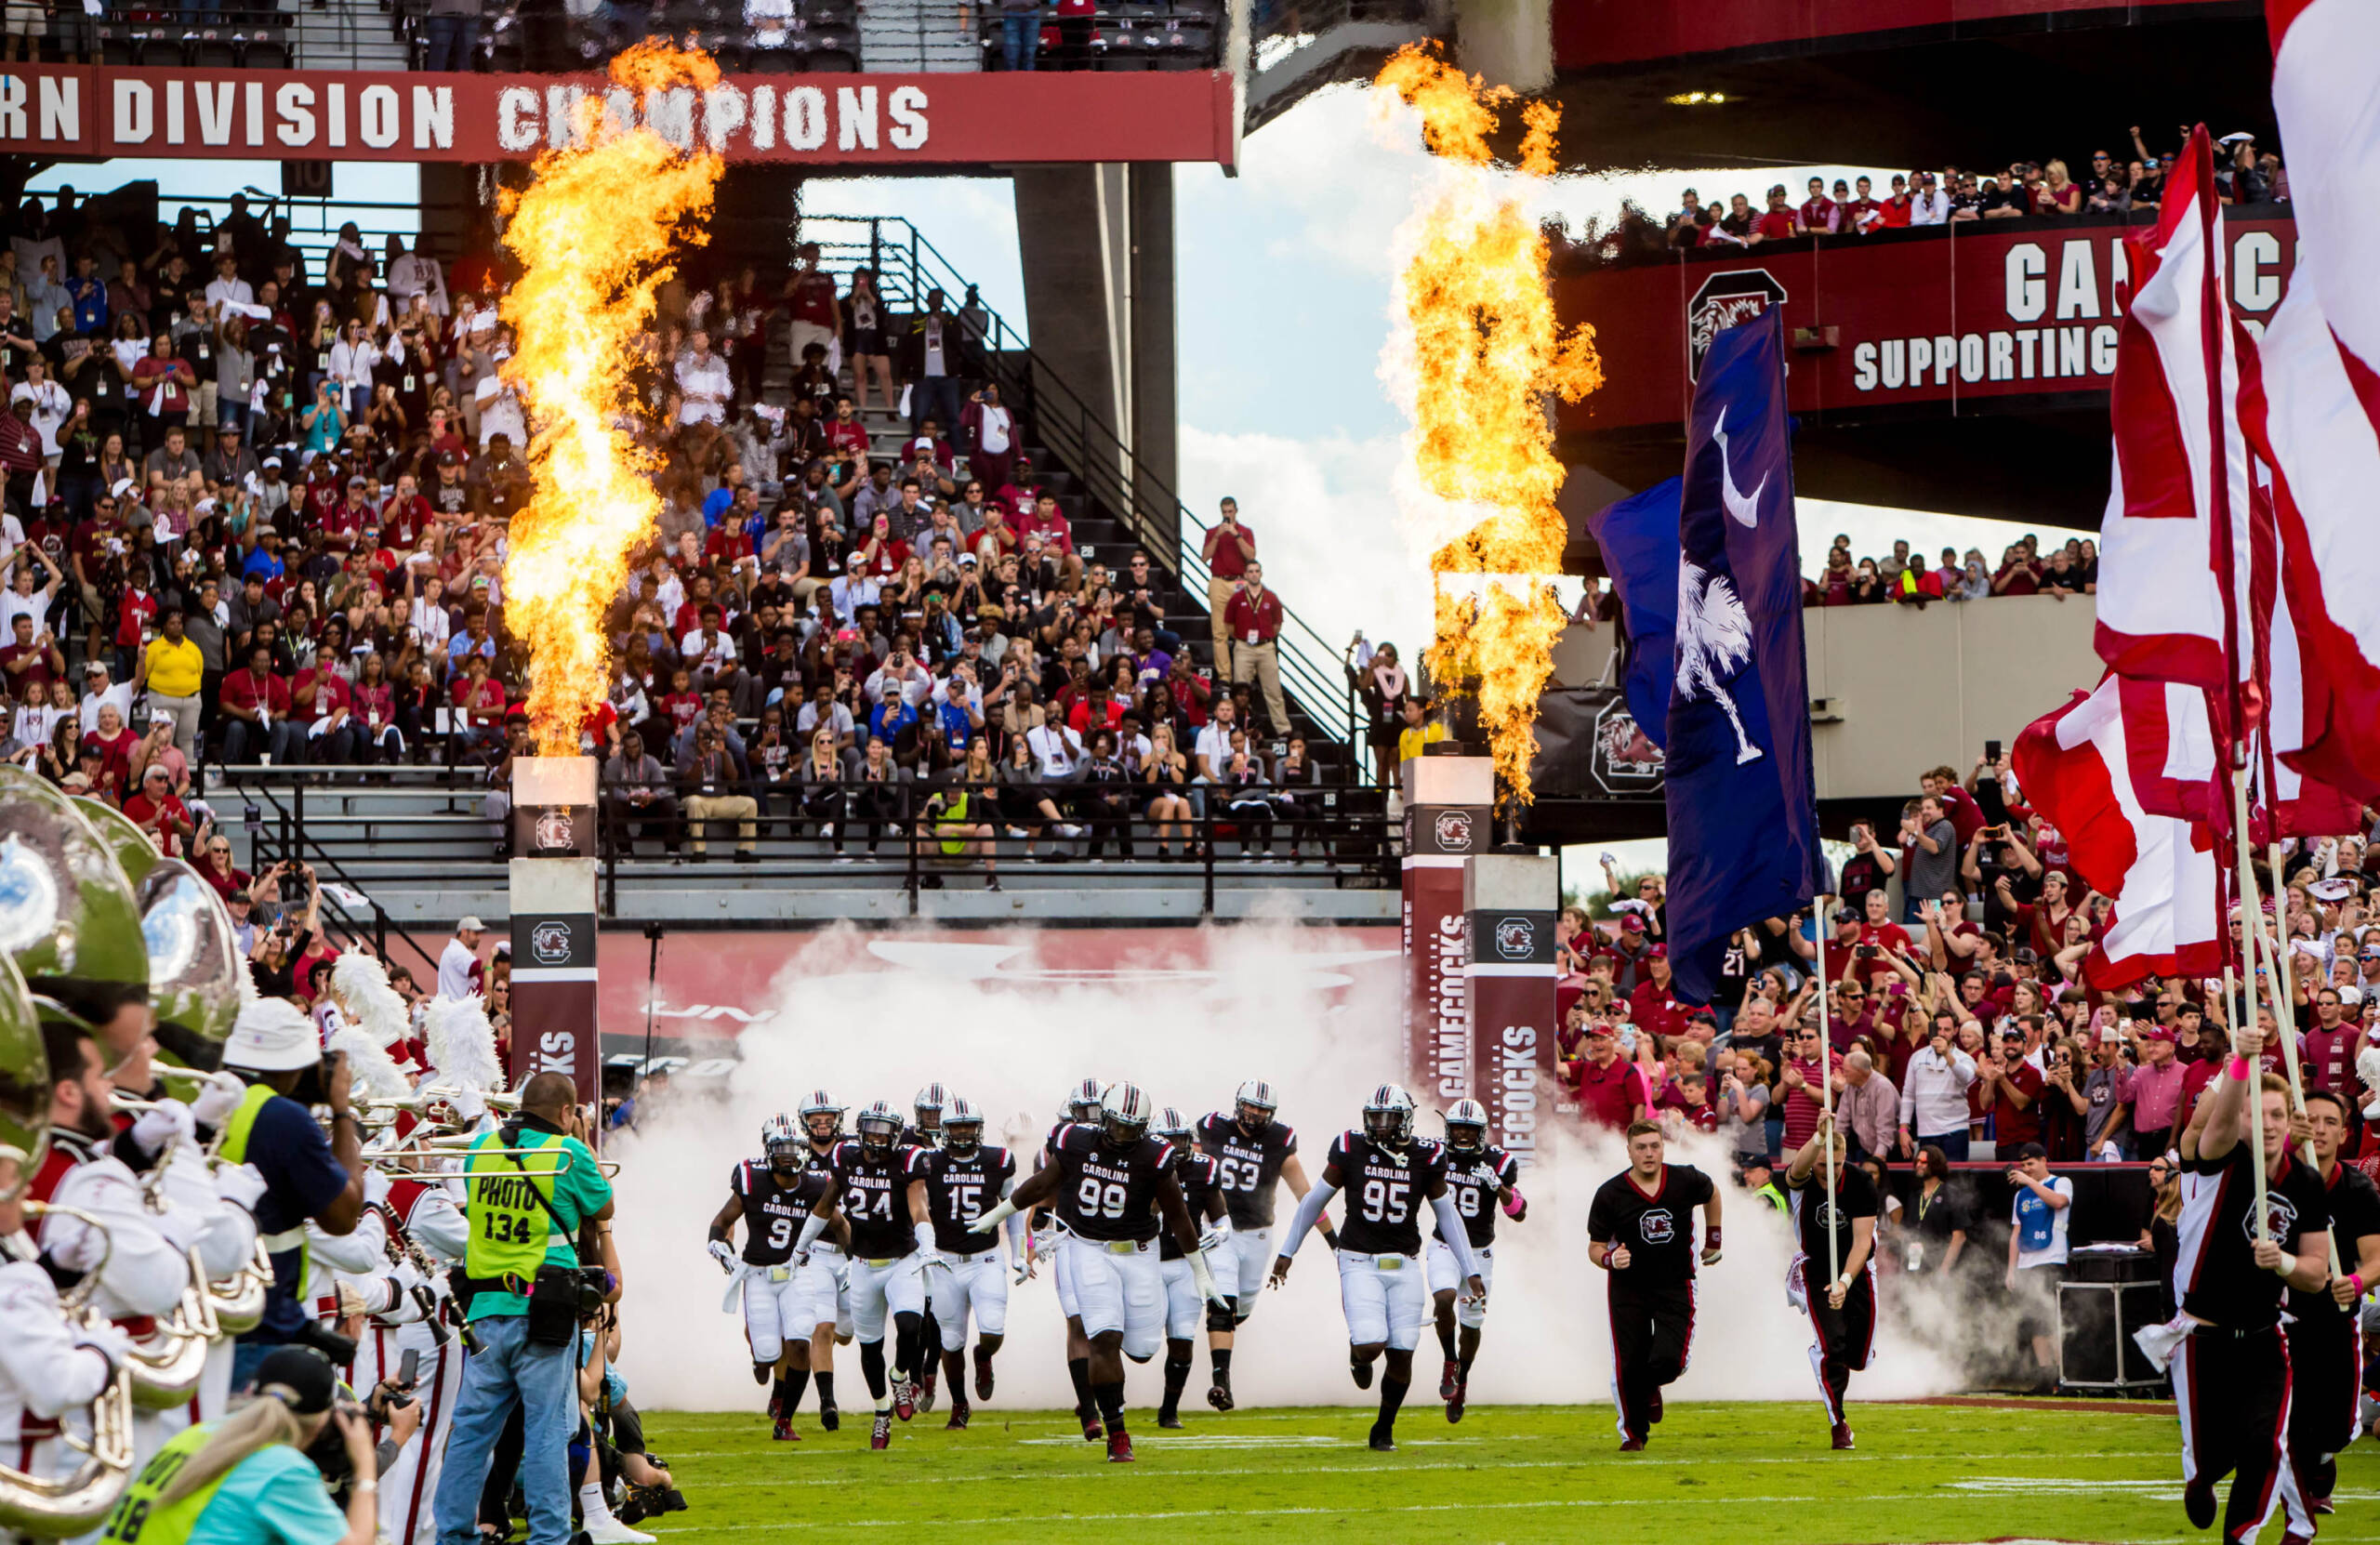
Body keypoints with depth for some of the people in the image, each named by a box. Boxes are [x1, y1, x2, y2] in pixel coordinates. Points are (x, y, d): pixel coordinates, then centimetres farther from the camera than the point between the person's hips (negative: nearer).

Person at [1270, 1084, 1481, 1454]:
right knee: (1371, 1344, -19)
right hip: (1360, 1263, -2)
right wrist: (1287, 1252, 13)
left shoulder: (1424, 1157, -1)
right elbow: (1314, 1201, 8)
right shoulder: (1350, 1151, -4)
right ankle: (1357, 1355, 20)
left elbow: (1447, 1215, 11)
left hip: (1404, 1267, 2)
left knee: (1402, 1354, -1)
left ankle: (1384, 1430, 20)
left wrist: (1470, 1271, 11)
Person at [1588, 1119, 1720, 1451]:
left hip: (1675, 1286, 1)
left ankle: (1651, 1388, 23)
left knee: (1669, 1361, -15)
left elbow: (1712, 1195, 18)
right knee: (1629, 1366, -6)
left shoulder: (1686, 1181, -7)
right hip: (1628, 1289, 0)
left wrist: (1713, 1242, 21)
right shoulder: (1610, 1194, -12)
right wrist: (1610, 1259, -24)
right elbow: (1594, 1246, -1)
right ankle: (1633, 1432, 19)